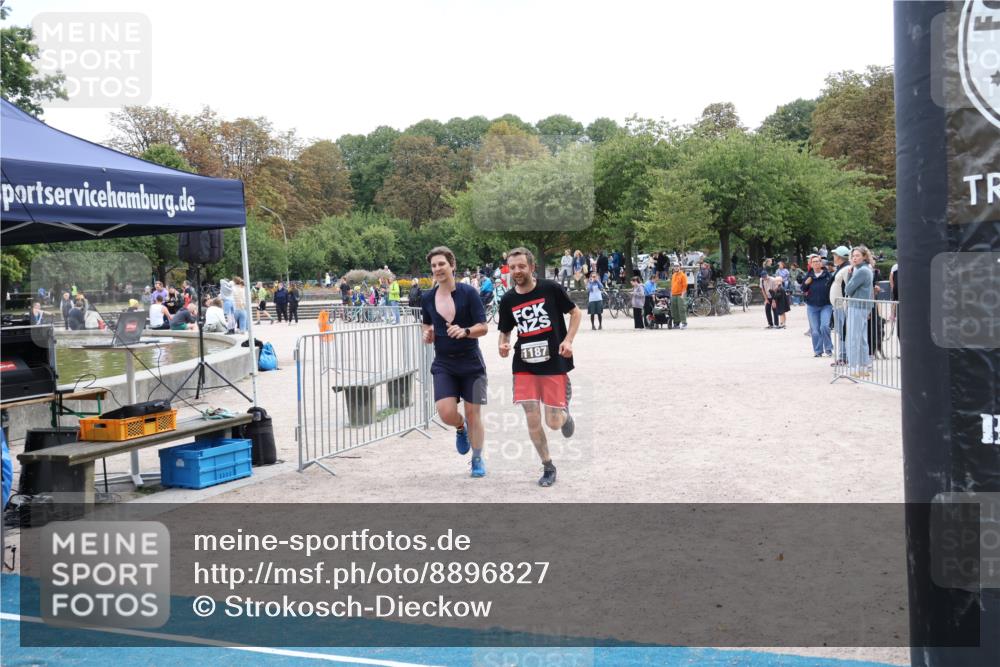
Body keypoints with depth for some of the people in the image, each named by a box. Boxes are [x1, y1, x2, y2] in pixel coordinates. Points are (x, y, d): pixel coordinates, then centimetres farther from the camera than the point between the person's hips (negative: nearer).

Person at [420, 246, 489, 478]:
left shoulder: (468, 293, -8)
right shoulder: (428, 299, 3)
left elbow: (483, 327, -8)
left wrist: (465, 331, -27)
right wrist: (428, 335, -6)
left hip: (471, 362, -2)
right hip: (444, 364, 2)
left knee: (473, 413, 3)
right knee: (446, 413, -14)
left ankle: (477, 459, 22)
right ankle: (461, 427, 23)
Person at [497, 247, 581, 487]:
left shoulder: (551, 288, -7)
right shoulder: (508, 300, 1)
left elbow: (575, 313, 3)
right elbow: (505, 331, 14)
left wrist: (568, 340, -10)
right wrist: (503, 345, -9)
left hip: (554, 364, -2)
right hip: (524, 366, 2)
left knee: (554, 423, -3)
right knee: (532, 419, -4)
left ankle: (565, 412, 35)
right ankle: (548, 467, 16)